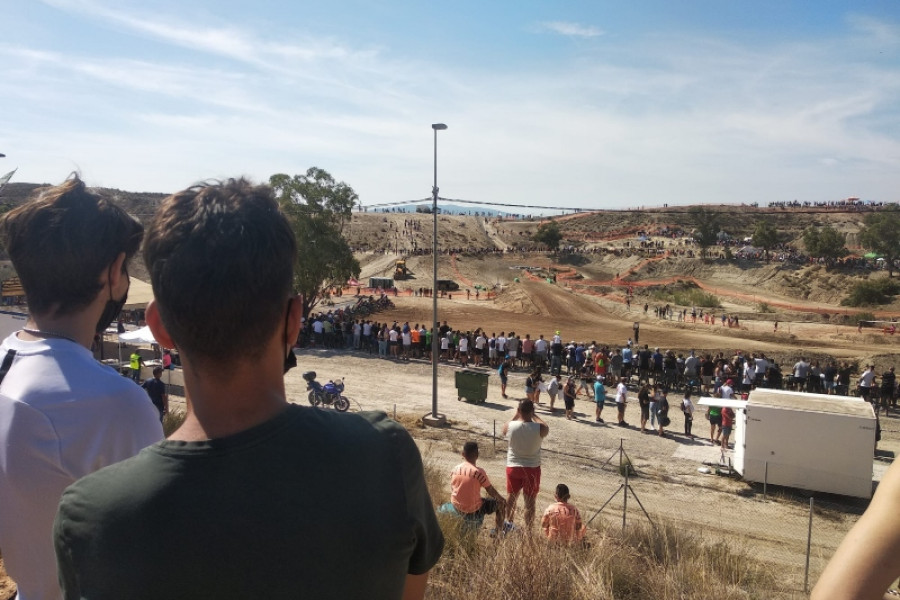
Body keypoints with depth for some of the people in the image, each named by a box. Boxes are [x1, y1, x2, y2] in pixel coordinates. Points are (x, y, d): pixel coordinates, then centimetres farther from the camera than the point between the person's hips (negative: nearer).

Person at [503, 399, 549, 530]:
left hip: (513, 467, 2)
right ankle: (528, 531, 17)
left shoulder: (509, 426, -16)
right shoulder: (540, 428, -19)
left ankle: (509, 525, 39)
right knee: (530, 502, 10)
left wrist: (516, 416, 11)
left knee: (512, 497, 22)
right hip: (532, 468, -2)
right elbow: (546, 428, 7)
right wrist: (534, 416, 12)